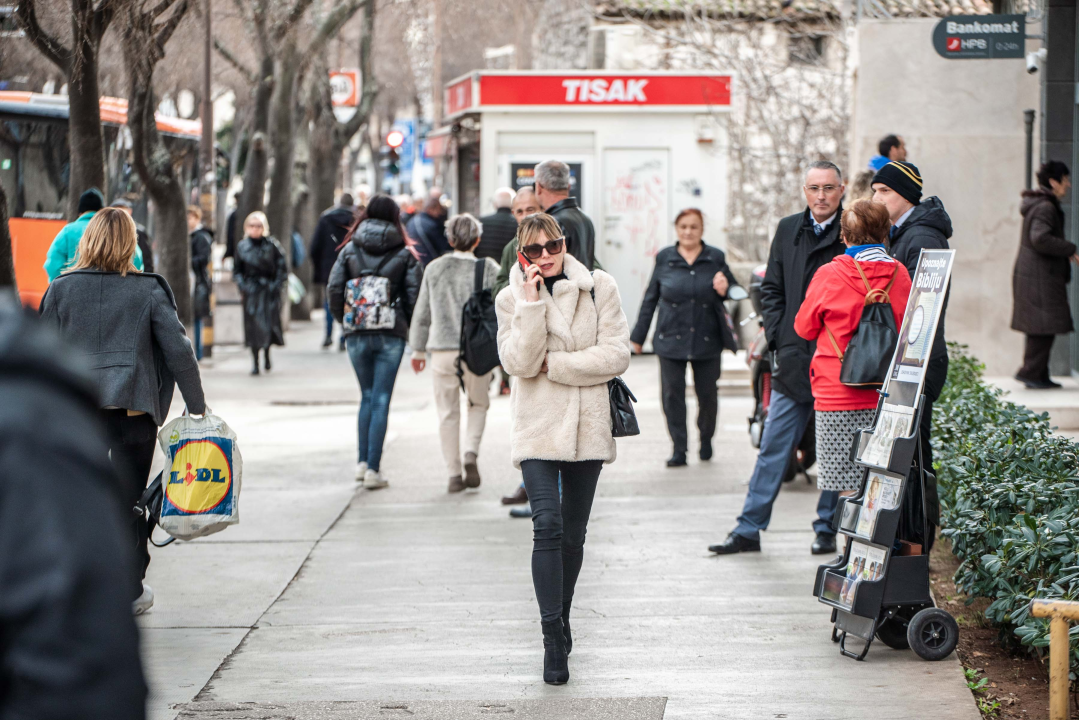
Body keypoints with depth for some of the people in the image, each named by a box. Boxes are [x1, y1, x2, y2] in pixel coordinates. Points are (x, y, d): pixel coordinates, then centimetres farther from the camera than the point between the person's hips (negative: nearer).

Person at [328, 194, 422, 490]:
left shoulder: (350, 249, 2)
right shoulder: (404, 254, 0)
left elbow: (334, 288, -2)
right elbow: (415, 294, -6)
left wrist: (344, 320, 11)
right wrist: (407, 324, 10)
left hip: (357, 333, 2)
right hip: (391, 335, -2)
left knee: (367, 396, 18)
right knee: (381, 400, 1)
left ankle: (363, 462, 14)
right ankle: (373, 469, -3)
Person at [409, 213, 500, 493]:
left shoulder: (434, 269, 3)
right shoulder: (488, 269, -4)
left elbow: (422, 312, 9)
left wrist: (418, 349, 18)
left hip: (442, 348, 1)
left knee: (448, 412, 9)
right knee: (479, 404, 19)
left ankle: (454, 474, 8)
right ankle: (471, 453, -4)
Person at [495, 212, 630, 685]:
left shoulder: (600, 288, 2)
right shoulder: (511, 298, 2)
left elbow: (616, 354, -7)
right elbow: (519, 362, -11)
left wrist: (553, 365, -10)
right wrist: (532, 305, -18)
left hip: (587, 427, 2)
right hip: (538, 428, -2)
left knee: (573, 535, 11)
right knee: (547, 526, -18)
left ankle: (560, 622, 30)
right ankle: (554, 640, -18)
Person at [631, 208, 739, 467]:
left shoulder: (716, 258, 4)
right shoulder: (664, 258, 5)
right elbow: (650, 298, 11)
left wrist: (724, 289, -12)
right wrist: (638, 336, 13)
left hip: (707, 340, 0)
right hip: (671, 339, 0)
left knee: (707, 394, 5)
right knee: (672, 394, -4)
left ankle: (706, 439, 30)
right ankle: (679, 448, 3)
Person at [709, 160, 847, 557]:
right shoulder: (788, 229, 9)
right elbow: (771, 289, 14)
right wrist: (779, 338, 4)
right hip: (794, 359, 4)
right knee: (773, 447, 5)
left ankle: (827, 530, 16)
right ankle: (748, 529, 9)